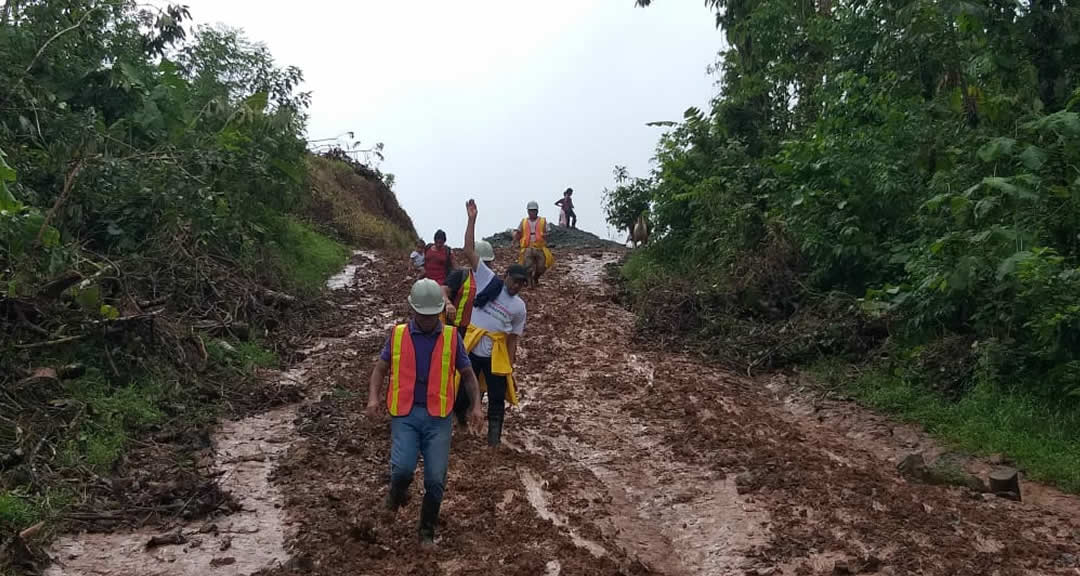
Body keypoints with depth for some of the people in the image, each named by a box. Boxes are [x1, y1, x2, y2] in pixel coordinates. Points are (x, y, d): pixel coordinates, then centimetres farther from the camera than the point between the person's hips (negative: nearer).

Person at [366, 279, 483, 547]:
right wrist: (373, 397, -7)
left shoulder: (452, 337, 3)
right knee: (403, 468, -19)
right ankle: (398, 492, 18)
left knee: (435, 479, -2)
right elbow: (380, 369, 10)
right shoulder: (397, 334, 4)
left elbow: (468, 374, 11)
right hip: (405, 415, 0)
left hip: (438, 417, 1)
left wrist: (476, 405, -2)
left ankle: (427, 530, 21)